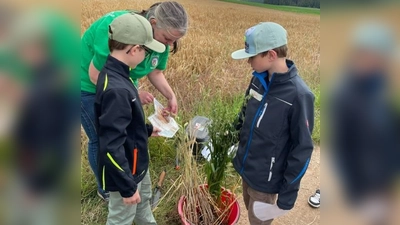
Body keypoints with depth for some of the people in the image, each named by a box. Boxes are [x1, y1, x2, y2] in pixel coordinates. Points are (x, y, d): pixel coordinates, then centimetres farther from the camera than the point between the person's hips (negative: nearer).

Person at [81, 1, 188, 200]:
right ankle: (106, 190, 27)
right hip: (90, 88, -6)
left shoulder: (160, 40, -13)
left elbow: (156, 73, 0)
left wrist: (171, 96, -15)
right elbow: (96, 76, -29)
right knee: (101, 140, 3)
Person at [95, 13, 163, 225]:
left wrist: (147, 130, 17)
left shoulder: (115, 75, -3)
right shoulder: (116, 89, -34)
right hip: (124, 169, -9)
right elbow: (111, 147, -31)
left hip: (135, 163, 9)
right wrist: (127, 186, -23)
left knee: (143, 200, 32)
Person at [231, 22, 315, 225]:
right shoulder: (258, 79, -6)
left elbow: (302, 149, -19)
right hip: (246, 167, 6)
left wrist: (288, 192, -14)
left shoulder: (298, 95, -25)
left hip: (266, 178, -6)